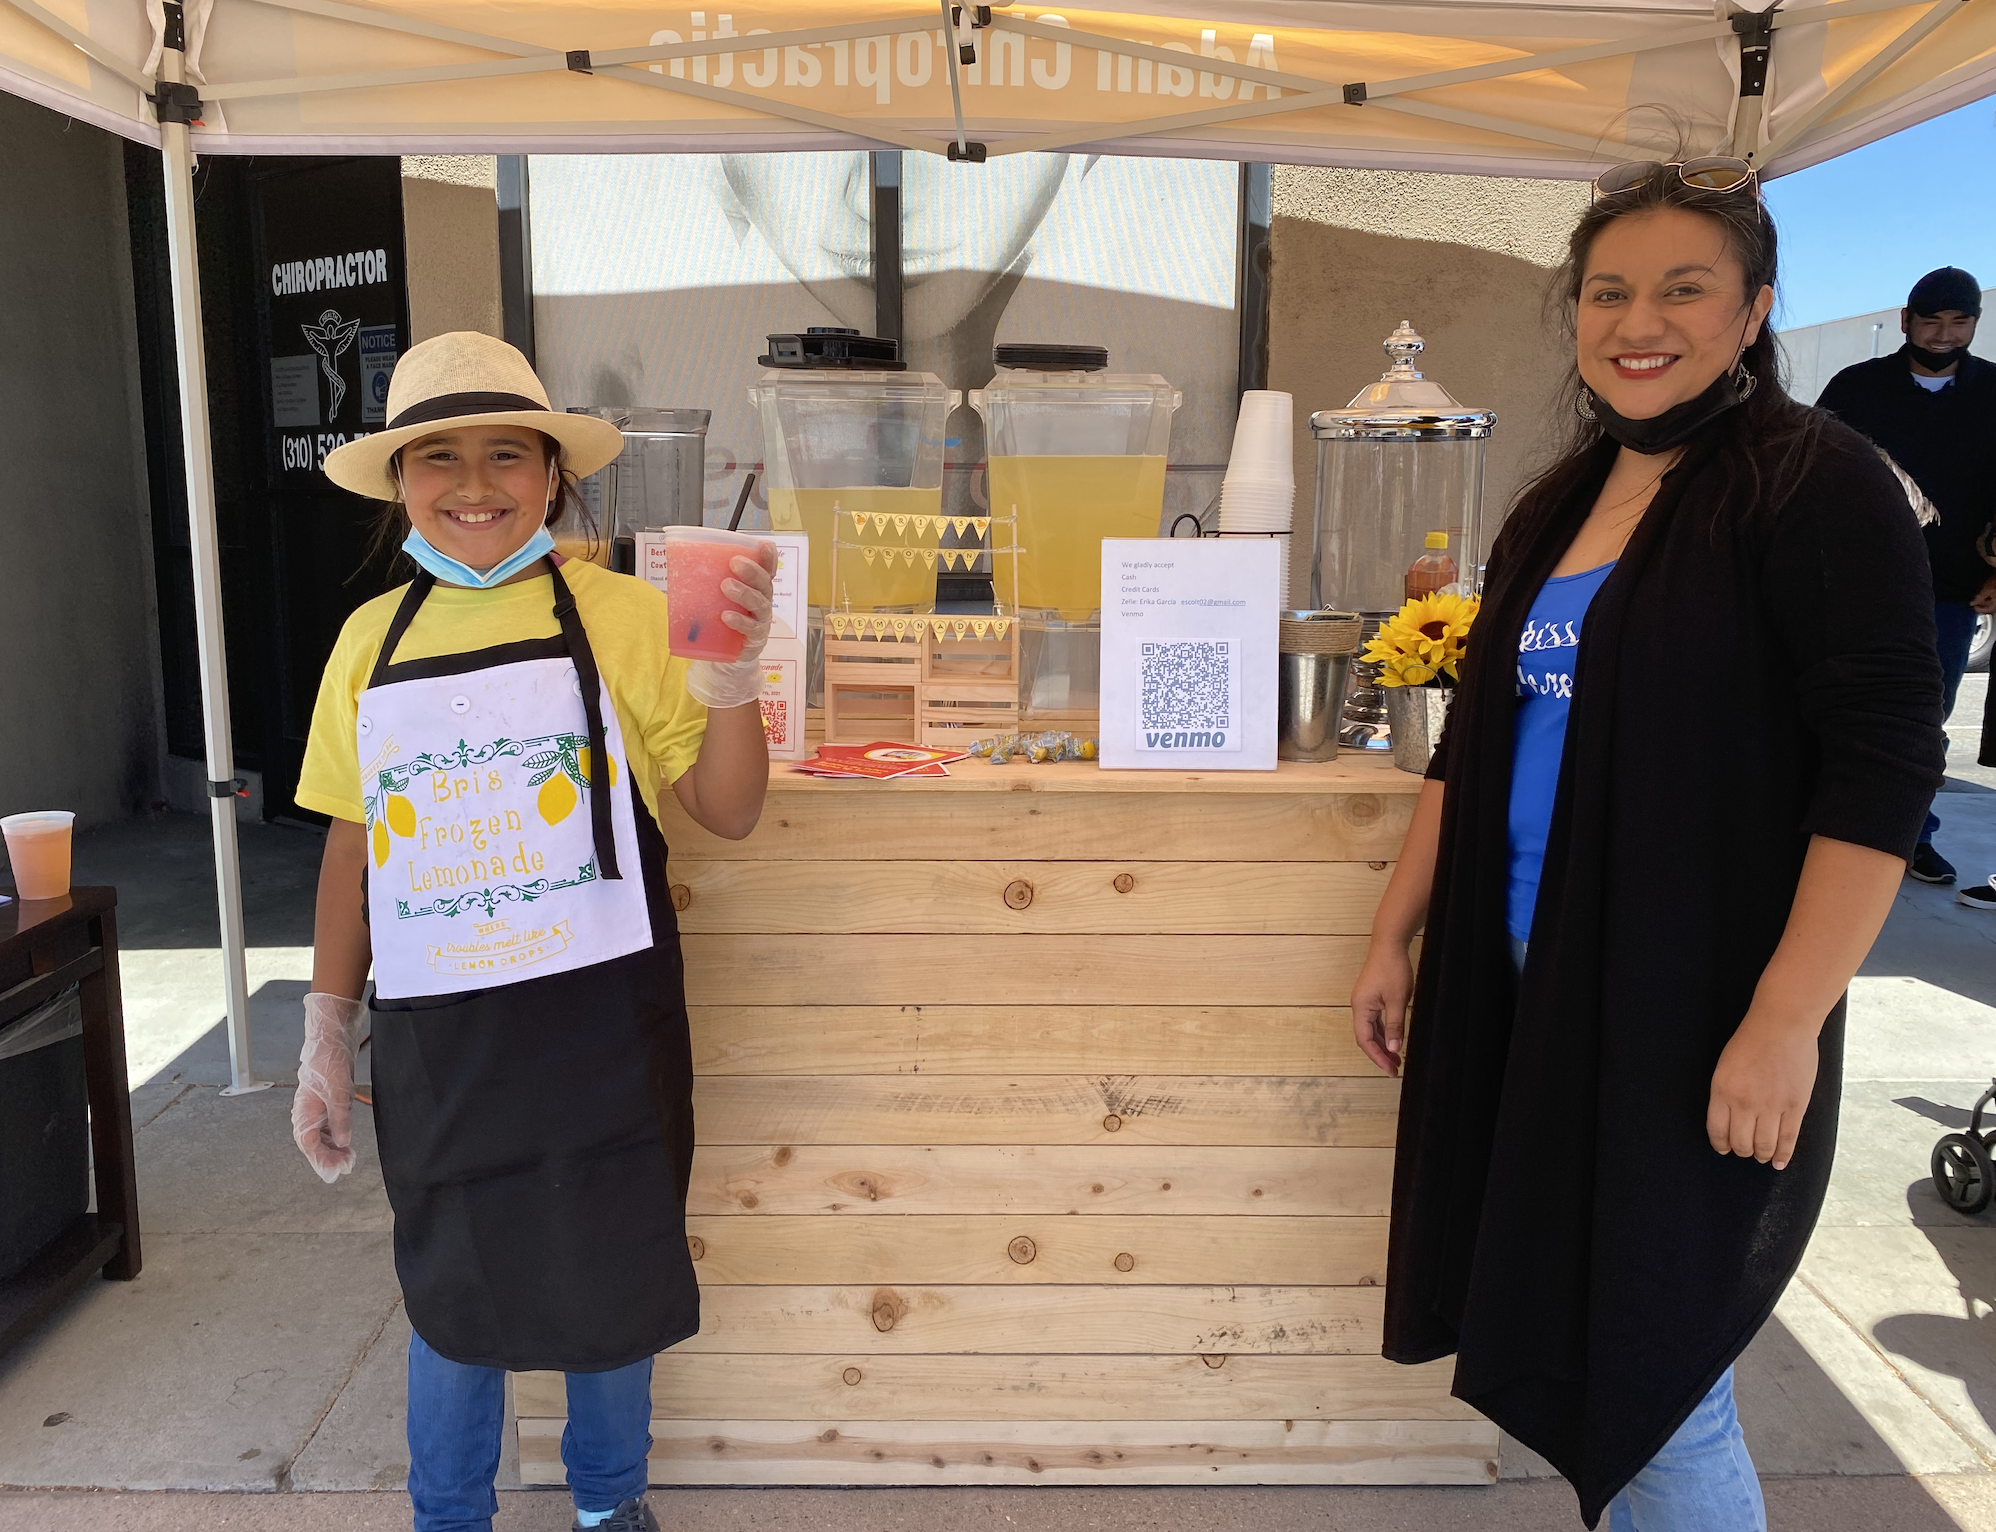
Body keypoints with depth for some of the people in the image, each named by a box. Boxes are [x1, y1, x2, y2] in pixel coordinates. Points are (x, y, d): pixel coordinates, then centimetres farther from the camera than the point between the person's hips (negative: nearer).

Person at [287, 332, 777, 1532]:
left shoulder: (621, 616, -6)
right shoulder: (371, 638, 4)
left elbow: (728, 812, -5)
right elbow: (353, 841, 9)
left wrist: (731, 677, -21)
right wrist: (328, 1033, 9)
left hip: (602, 1026, -2)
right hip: (434, 1032, 2)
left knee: (612, 1276, 14)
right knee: (452, 1288, 16)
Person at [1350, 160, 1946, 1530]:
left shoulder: (1817, 487, -10)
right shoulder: (1557, 511, 10)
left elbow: (1885, 764, -16)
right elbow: (1476, 742, 13)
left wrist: (1786, 1021, -21)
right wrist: (1395, 936, 12)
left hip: (1693, 1007, -7)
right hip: (1533, 986, 7)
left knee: (1650, 1375, 3)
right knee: (1562, 1328, 18)